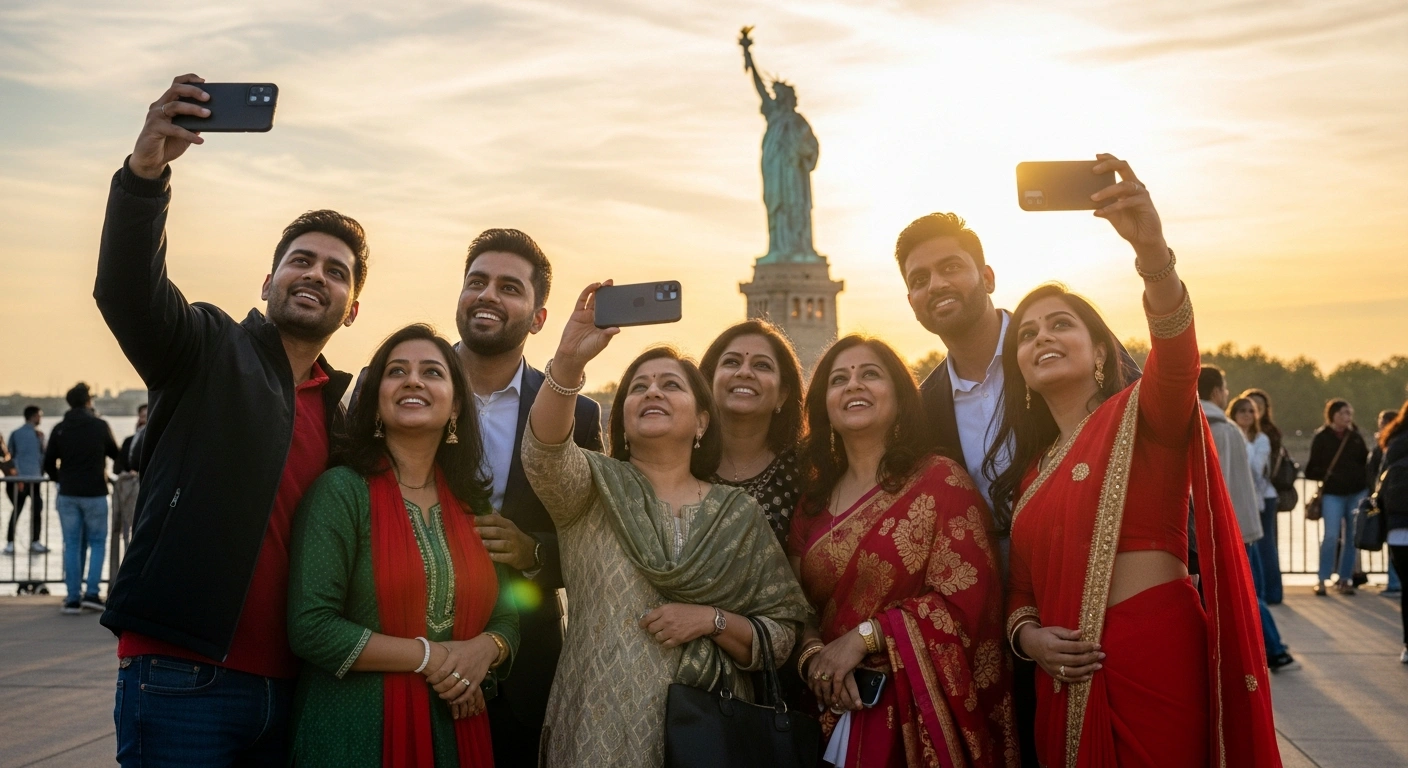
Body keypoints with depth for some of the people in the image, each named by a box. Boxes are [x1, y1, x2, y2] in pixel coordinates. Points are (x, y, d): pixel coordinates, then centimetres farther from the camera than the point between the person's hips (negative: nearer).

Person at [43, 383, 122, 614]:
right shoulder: (100, 426, -4)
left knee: (72, 545, 7)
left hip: (67, 494, 2)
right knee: (97, 543, 8)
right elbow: (115, 454, 10)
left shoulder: (60, 429, 1)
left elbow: (49, 464, 2)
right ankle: (91, 593, -3)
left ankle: (73, 598, 6)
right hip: (94, 493, -2)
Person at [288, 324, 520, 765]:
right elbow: (311, 628, -16)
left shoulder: (472, 505, 7)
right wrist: (430, 657, -15)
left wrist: (484, 651, -11)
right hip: (356, 729, -5)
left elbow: (505, 619, 10)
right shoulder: (341, 490, -9)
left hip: (454, 729, 5)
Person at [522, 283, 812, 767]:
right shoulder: (596, 487, 1)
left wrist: (712, 620, -14)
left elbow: (781, 637, 3)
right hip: (601, 728, -1)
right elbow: (543, 454, -22)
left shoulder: (741, 515, 4)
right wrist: (568, 363, -37)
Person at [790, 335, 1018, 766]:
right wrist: (813, 657, -11)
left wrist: (864, 637, -15)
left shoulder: (940, 481, -5)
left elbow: (968, 599, -13)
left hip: (923, 709, -4)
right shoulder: (814, 500, 9)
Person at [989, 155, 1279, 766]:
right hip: (1068, 682, 6)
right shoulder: (1030, 471, 16)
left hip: (1158, 658, -6)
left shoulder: (1141, 414, -1)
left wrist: (1152, 250, -42)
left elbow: (1176, 357, -24)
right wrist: (1027, 634, -4)